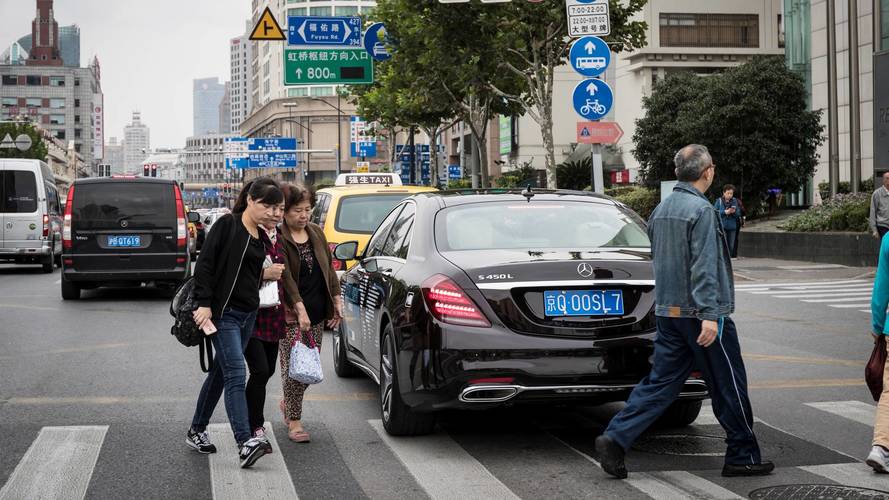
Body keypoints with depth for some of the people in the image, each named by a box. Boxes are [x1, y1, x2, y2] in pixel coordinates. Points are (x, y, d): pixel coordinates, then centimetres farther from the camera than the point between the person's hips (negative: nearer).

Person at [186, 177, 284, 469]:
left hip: (248, 314, 8)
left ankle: (197, 431, 27)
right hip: (223, 313, -8)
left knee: (220, 373, 14)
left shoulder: (261, 237, 13)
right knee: (236, 374, -16)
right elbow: (204, 264, -12)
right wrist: (204, 303, -17)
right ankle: (245, 443, -24)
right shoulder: (227, 225, -9)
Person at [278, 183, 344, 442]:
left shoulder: (316, 233, 11)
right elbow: (286, 275, -18)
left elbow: (329, 267, 17)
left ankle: (287, 403, 33)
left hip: (317, 312, 7)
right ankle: (294, 421, 0)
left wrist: (336, 300, 11)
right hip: (291, 313, -6)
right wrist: (300, 308, -25)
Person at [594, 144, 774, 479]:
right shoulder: (701, 210, -15)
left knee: (660, 382, 7)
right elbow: (704, 267, -21)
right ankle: (742, 457, 13)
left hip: (668, 312, 8)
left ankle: (615, 439, -5)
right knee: (729, 386, 4)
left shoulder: (661, 210, 12)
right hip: (699, 312, -8)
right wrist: (710, 315, -24)